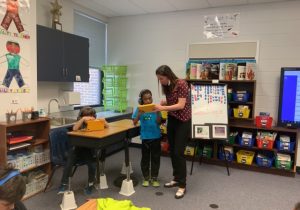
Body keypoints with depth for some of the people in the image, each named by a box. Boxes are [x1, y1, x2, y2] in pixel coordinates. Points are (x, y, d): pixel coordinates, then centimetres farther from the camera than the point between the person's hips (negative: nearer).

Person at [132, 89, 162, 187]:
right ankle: (146, 178, 26)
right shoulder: (139, 109, -5)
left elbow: (158, 122, -8)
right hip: (145, 137, 0)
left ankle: (154, 178, 23)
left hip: (156, 136, 1)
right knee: (145, 158, 11)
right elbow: (134, 122, -8)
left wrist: (158, 112, -23)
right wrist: (139, 114, -24)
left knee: (156, 158, 9)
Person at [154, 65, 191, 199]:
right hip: (171, 121, 8)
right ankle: (176, 179, 28)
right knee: (172, 152, 12)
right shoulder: (167, 87, 6)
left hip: (182, 122, -8)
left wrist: (163, 108, -26)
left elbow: (181, 105, -23)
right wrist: (159, 104, -6)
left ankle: (182, 185, 5)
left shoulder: (181, 84, -17)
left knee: (178, 153, -7)